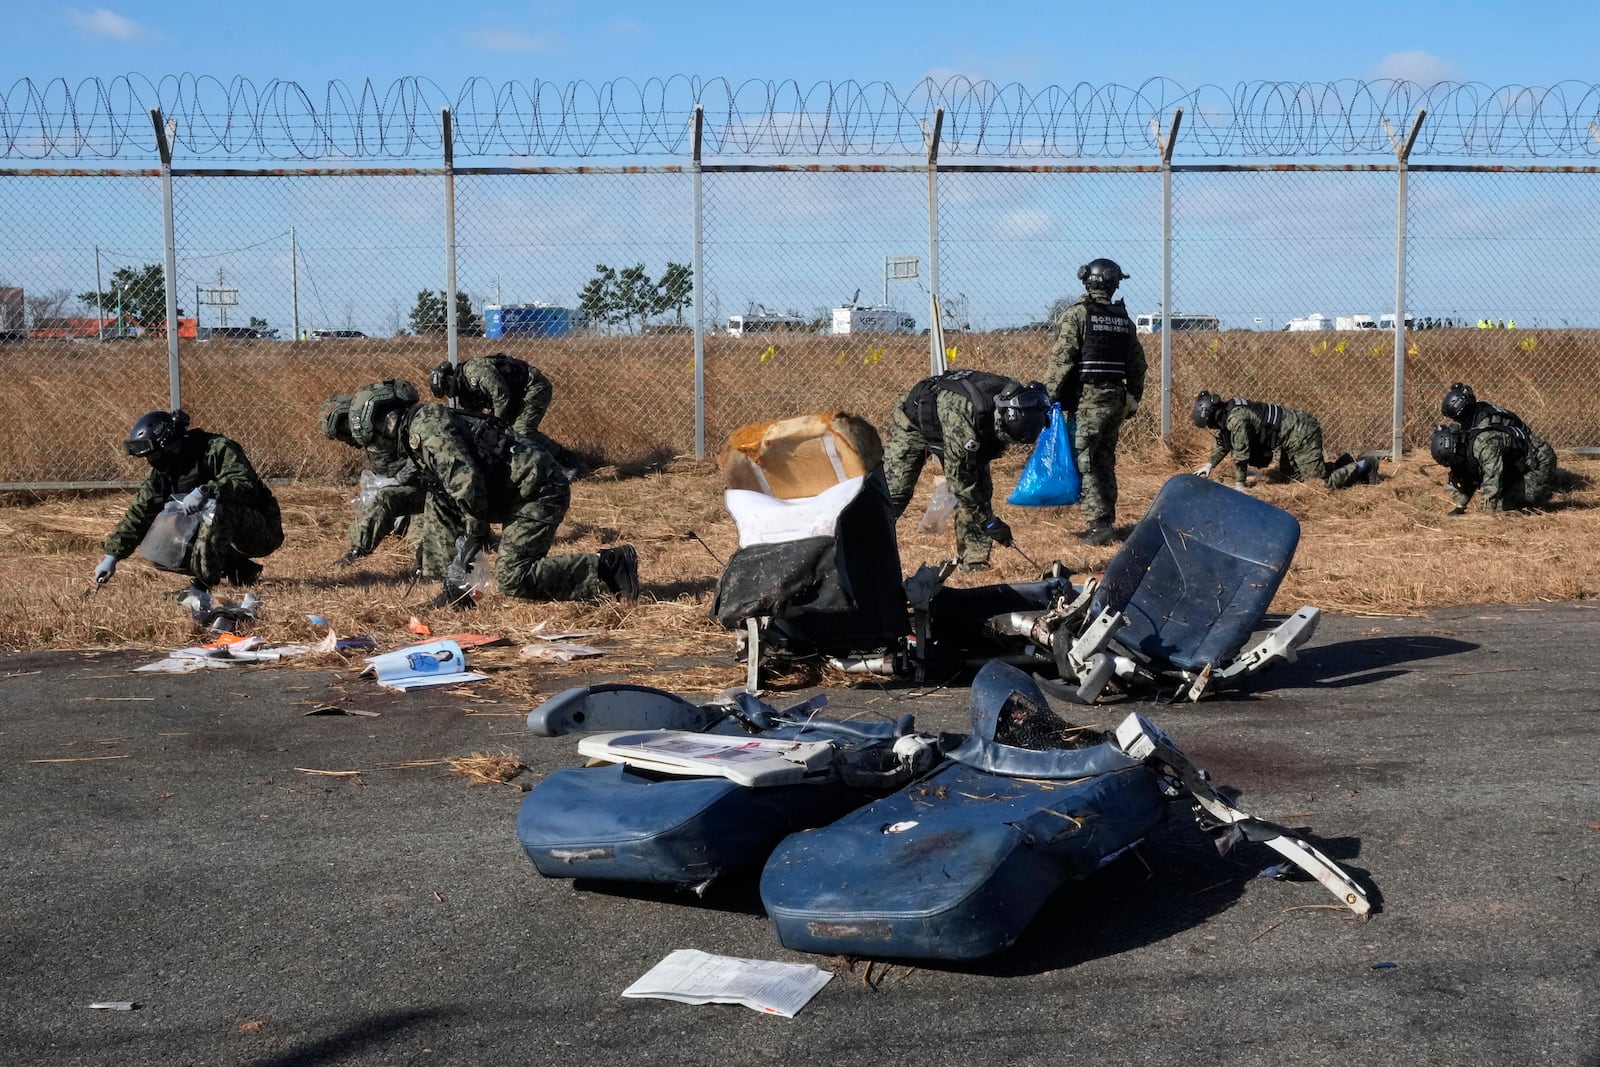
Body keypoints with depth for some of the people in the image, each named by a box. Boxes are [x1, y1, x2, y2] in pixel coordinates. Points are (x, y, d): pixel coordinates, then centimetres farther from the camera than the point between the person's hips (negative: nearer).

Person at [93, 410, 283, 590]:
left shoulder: (218, 449, -19)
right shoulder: (161, 472, 4)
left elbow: (245, 484, -33)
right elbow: (139, 514, 4)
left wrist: (205, 491, -45)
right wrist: (112, 556, -2)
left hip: (263, 531, -8)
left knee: (219, 509, -36)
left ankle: (204, 583, -24)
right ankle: (240, 572, 0)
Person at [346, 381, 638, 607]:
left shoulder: (425, 426, -13)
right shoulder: (418, 438, 21)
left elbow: (466, 479, -26)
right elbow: (440, 500, 28)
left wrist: (475, 531, -12)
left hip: (538, 490, -11)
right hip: (526, 491, 11)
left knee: (512, 578, -15)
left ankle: (608, 566, -13)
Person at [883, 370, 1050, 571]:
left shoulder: (1015, 399, -24)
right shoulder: (962, 413, -45)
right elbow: (959, 479, -37)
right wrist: (989, 521, -32)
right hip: (914, 424, -6)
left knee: (981, 488, -6)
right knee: (892, 493, -15)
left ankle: (974, 563, 0)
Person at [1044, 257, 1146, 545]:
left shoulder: (1077, 315, -8)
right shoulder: (1123, 319, 10)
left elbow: (1061, 360, -14)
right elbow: (1137, 363, 14)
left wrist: (1048, 397, -9)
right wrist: (1133, 398, 23)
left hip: (1087, 400, -6)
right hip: (1115, 401, 6)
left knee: (1083, 462, -5)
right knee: (1105, 462, 13)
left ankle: (1099, 523, -14)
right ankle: (1106, 521, 17)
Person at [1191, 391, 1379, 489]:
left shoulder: (1236, 419, -26)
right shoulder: (1228, 411, 4)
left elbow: (1241, 453, -22)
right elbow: (1223, 441, 21)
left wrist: (1240, 484, -12)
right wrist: (1209, 465, 18)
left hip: (1302, 435, -10)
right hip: (1295, 433, 10)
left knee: (1321, 481, -7)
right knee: (1294, 474, 23)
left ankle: (1365, 465, 9)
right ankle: (1343, 464, 29)